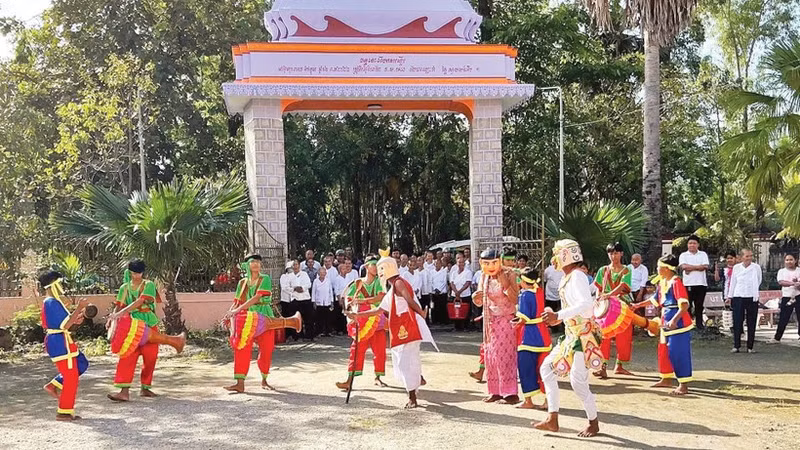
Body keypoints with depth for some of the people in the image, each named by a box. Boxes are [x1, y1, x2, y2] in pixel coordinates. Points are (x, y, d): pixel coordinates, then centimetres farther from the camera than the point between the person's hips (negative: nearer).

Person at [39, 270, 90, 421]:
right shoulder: (52, 303, -19)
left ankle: (54, 385, 16)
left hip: (57, 342, 10)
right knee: (71, 377, -3)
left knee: (81, 364, 18)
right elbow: (64, 325, -22)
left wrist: (75, 320, 10)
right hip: (60, 343, -10)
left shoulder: (50, 302, 14)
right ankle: (64, 412, 3)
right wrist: (79, 308, -21)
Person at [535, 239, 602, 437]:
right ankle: (552, 419, 10)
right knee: (547, 367, 8)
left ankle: (594, 423, 9)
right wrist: (556, 318, 9)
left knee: (578, 381, -10)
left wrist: (558, 315, -32)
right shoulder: (567, 278, 13)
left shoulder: (577, 276, -15)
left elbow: (586, 304, -30)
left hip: (583, 334, -10)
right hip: (571, 334, 10)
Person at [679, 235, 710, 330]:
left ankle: (699, 324, 11)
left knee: (699, 305, 5)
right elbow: (683, 266, -10)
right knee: (687, 305, -2)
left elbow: (705, 267, -4)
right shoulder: (683, 255, 8)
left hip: (701, 283, 1)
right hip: (688, 284, -1)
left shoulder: (703, 254, 12)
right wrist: (698, 267, -10)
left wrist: (691, 268, -8)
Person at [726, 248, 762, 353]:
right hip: (738, 297, 1)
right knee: (737, 322, -1)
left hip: (752, 298, 0)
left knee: (751, 323, 2)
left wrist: (753, 291, 11)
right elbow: (733, 282, 10)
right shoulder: (736, 267, 3)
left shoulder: (756, 267, -1)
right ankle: (736, 346, 7)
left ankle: (750, 346, 10)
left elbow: (758, 281, 9)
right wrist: (729, 296, 11)